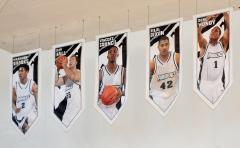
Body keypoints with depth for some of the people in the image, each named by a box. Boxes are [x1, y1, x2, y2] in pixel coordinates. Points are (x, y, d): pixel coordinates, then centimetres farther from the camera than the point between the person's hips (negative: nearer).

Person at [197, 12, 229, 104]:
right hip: (204, 83, -2)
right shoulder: (204, 45, 2)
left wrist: (224, 13, -9)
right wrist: (209, 18, -15)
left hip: (219, 83, 2)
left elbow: (228, 28, -4)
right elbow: (198, 31, -13)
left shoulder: (223, 44, 7)